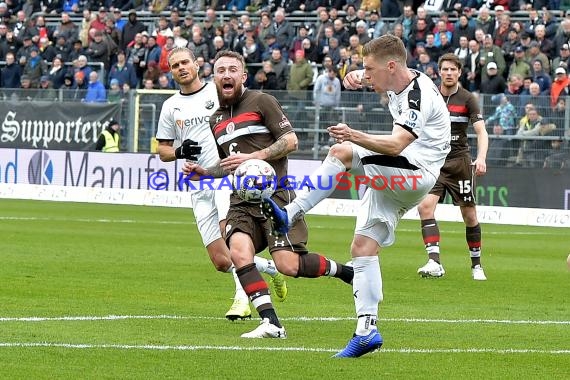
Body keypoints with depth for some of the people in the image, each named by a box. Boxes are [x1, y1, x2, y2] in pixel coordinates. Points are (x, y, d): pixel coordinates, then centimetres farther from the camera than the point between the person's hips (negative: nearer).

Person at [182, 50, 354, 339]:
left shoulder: (261, 101, -1)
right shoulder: (216, 121, 19)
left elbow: (290, 141, -7)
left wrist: (252, 157, -16)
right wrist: (203, 172, 11)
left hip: (275, 194, -5)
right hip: (241, 201, 5)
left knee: (288, 265, -16)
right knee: (239, 253, -23)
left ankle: (342, 271, 14)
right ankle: (270, 323, -19)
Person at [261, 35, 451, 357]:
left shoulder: (419, 97, -18)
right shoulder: (400, 80, 10)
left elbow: (396, 145, -32)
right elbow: (362, 78, 32)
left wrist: (354, 136, -46)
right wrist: (356, 76, 7)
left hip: (415, 174, -10)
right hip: (391, 184, 10)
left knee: (340, 153, -24)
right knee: (363, 249, 2)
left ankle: (290, 214, -24)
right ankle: (367, 329, -1)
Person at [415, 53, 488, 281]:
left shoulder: (467, 99, -3)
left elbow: (481, 131, -10)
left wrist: (481, 158, -25)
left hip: (459, 161, -1)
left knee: (469, 215, 3)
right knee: (425, 206, -19)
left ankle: (476, 264, 20)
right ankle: (434, 263, -25)